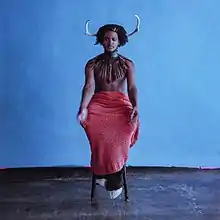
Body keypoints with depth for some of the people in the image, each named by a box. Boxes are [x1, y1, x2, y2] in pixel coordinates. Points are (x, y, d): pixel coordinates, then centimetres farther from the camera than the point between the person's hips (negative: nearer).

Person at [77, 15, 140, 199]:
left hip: (121, 103, 0)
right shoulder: (92, 64, 10)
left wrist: (135, 107, -26)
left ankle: (113, 178, -19)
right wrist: (83, 108, -26)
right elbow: (89, 87, -6)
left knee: (122, 130, -35)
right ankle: (105, 174, -19)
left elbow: (132, 88, -5)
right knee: (99, 129, -36)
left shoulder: (128, 64, 10)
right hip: (99, 103, 0)